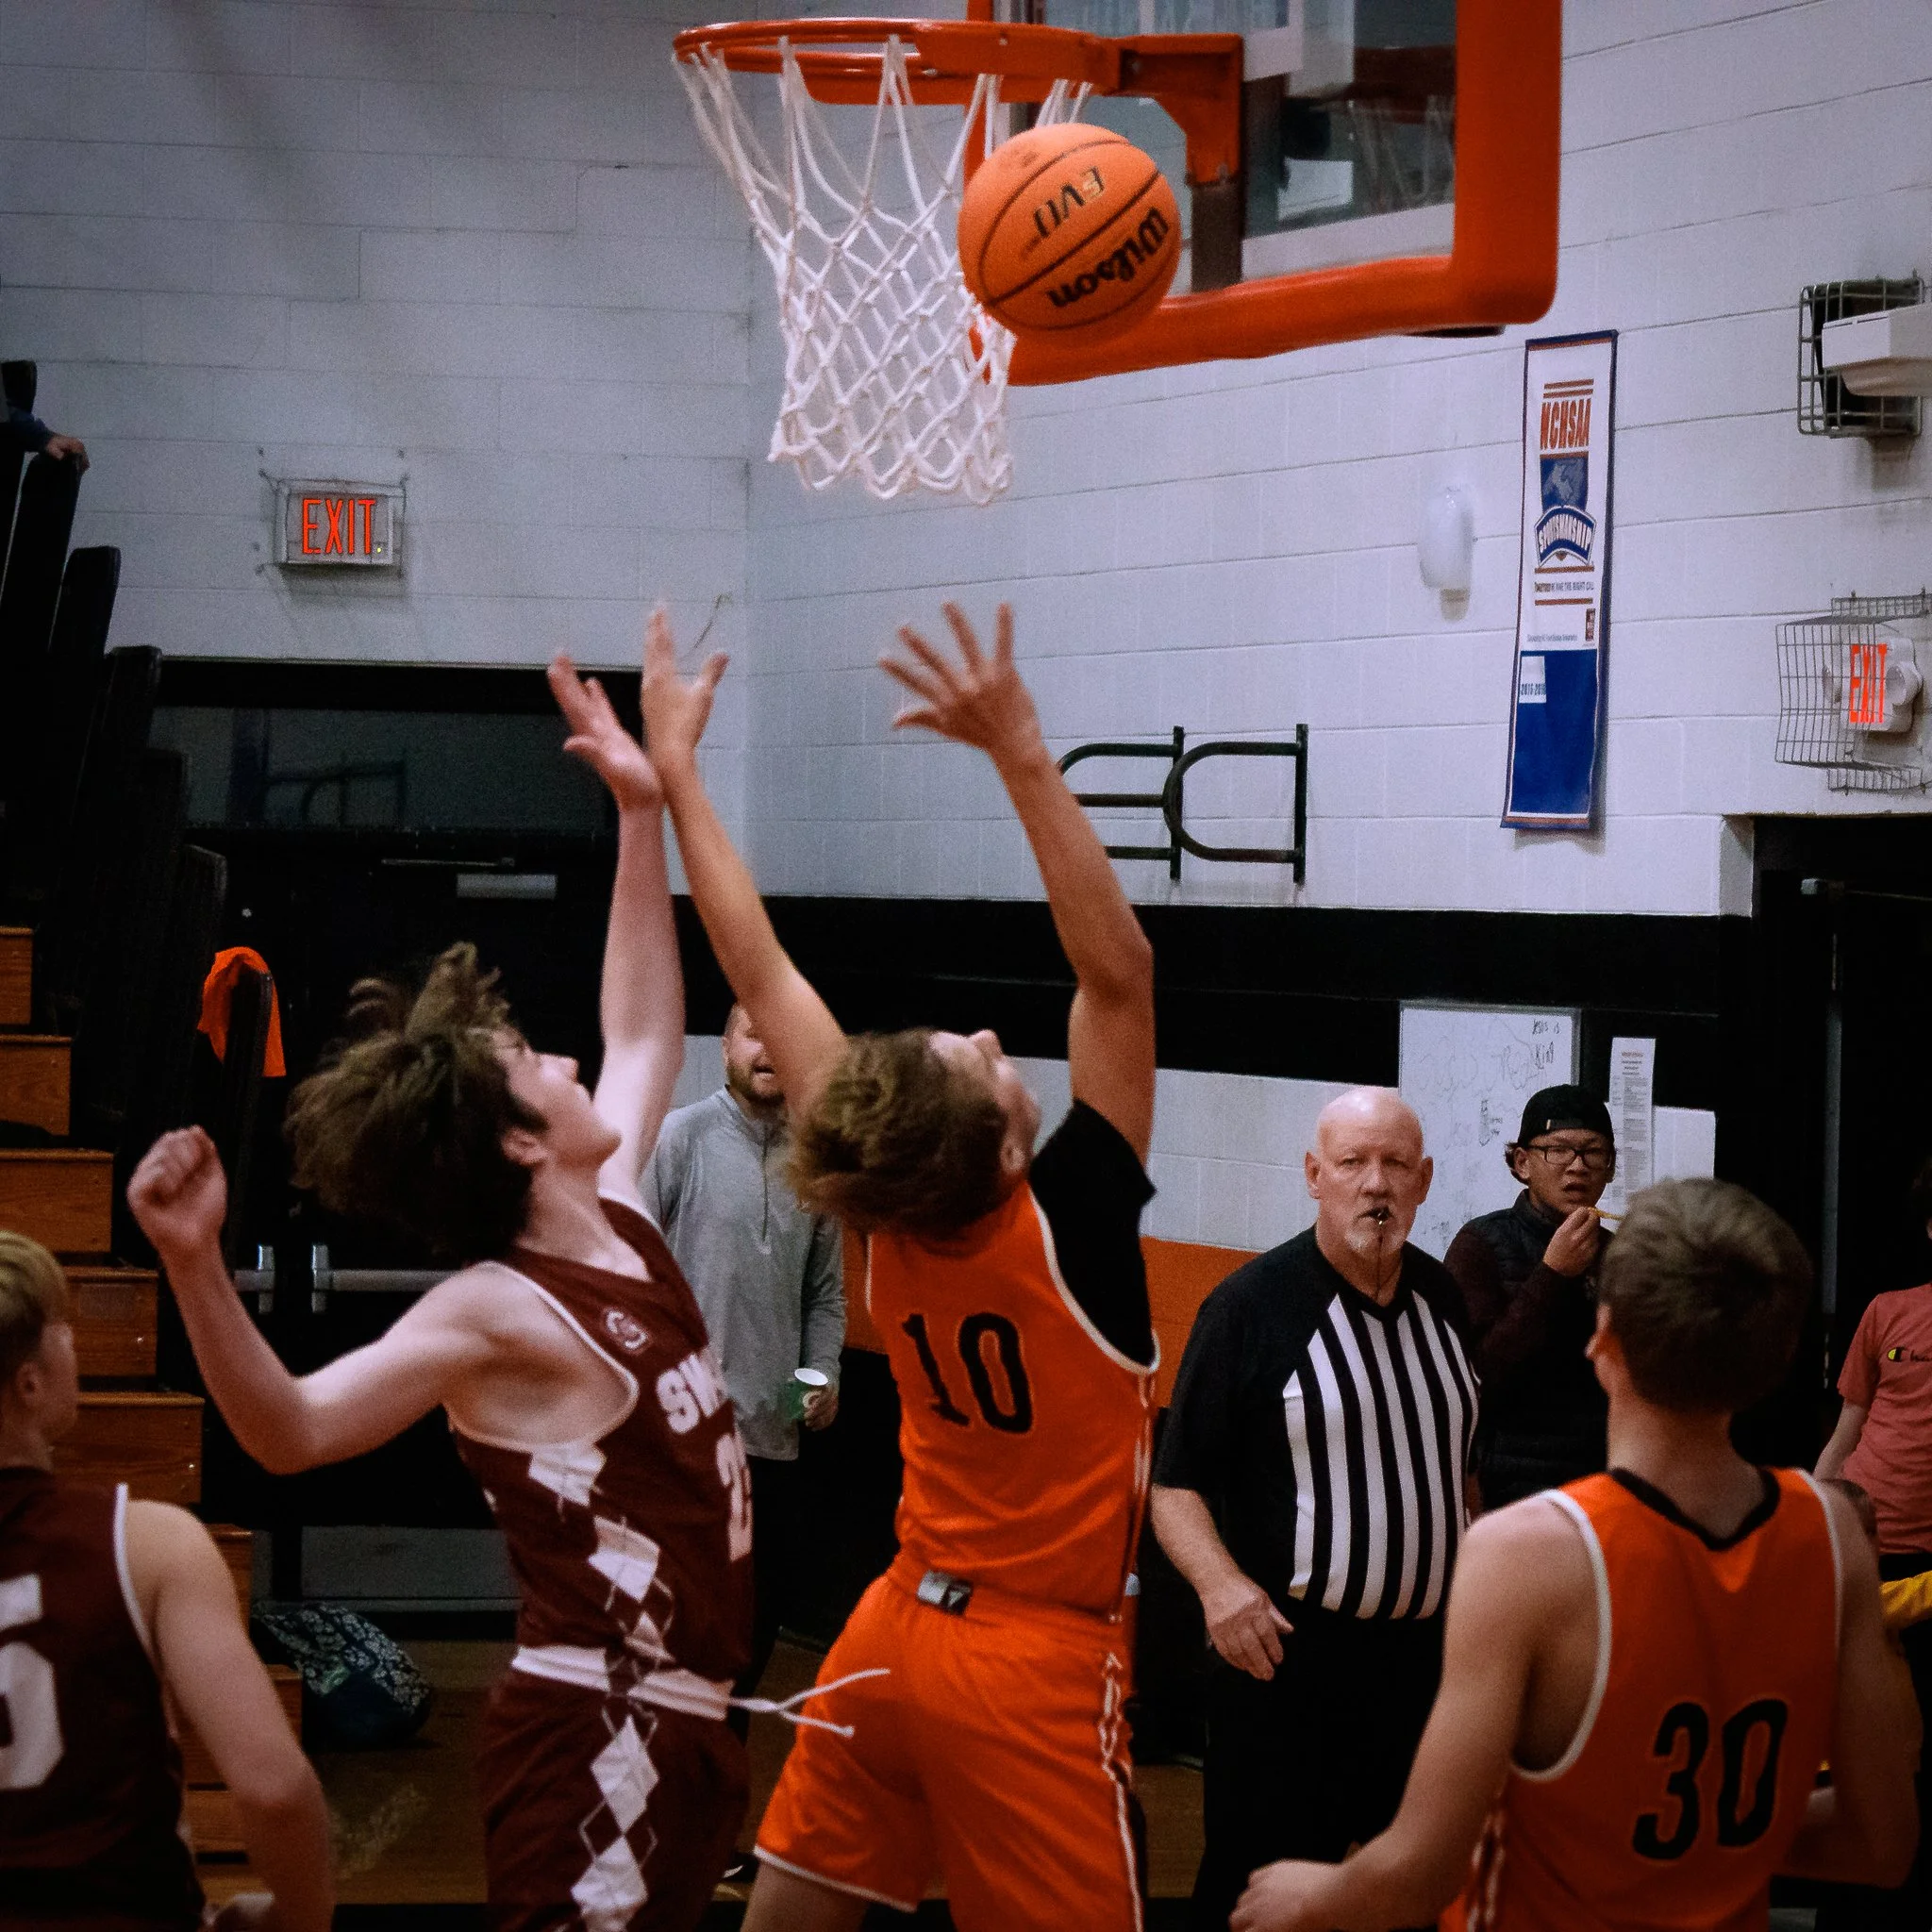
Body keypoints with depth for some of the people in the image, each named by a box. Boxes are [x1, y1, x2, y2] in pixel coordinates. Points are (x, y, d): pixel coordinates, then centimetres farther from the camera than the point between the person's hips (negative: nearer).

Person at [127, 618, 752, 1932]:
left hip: (677, 1722, 9)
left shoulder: (615, 1219, 9)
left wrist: (644, 813, 21)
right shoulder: (496, 1313, -15)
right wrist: (198, 1264, -42)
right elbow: (295, 1430, -27)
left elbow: (646, 1035, 25)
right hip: (594, 1735, -9)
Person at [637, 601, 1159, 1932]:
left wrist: (676, 773, 6)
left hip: (900, 1629, 6)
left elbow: (763, 977, -1)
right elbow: (1118, 970, -25)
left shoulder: (886, 1215, -7)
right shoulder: (1066, 1223, -21)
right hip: (1038, 1663, -6)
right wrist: (1022, 755, -29)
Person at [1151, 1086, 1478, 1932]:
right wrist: (1221, 1584, -26)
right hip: (1287, 1655, -5)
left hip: (1424, 1651, 6)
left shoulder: (1443, 1299, 9)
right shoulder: (1250, 1305, -9)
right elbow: (1176, 1485, -11)